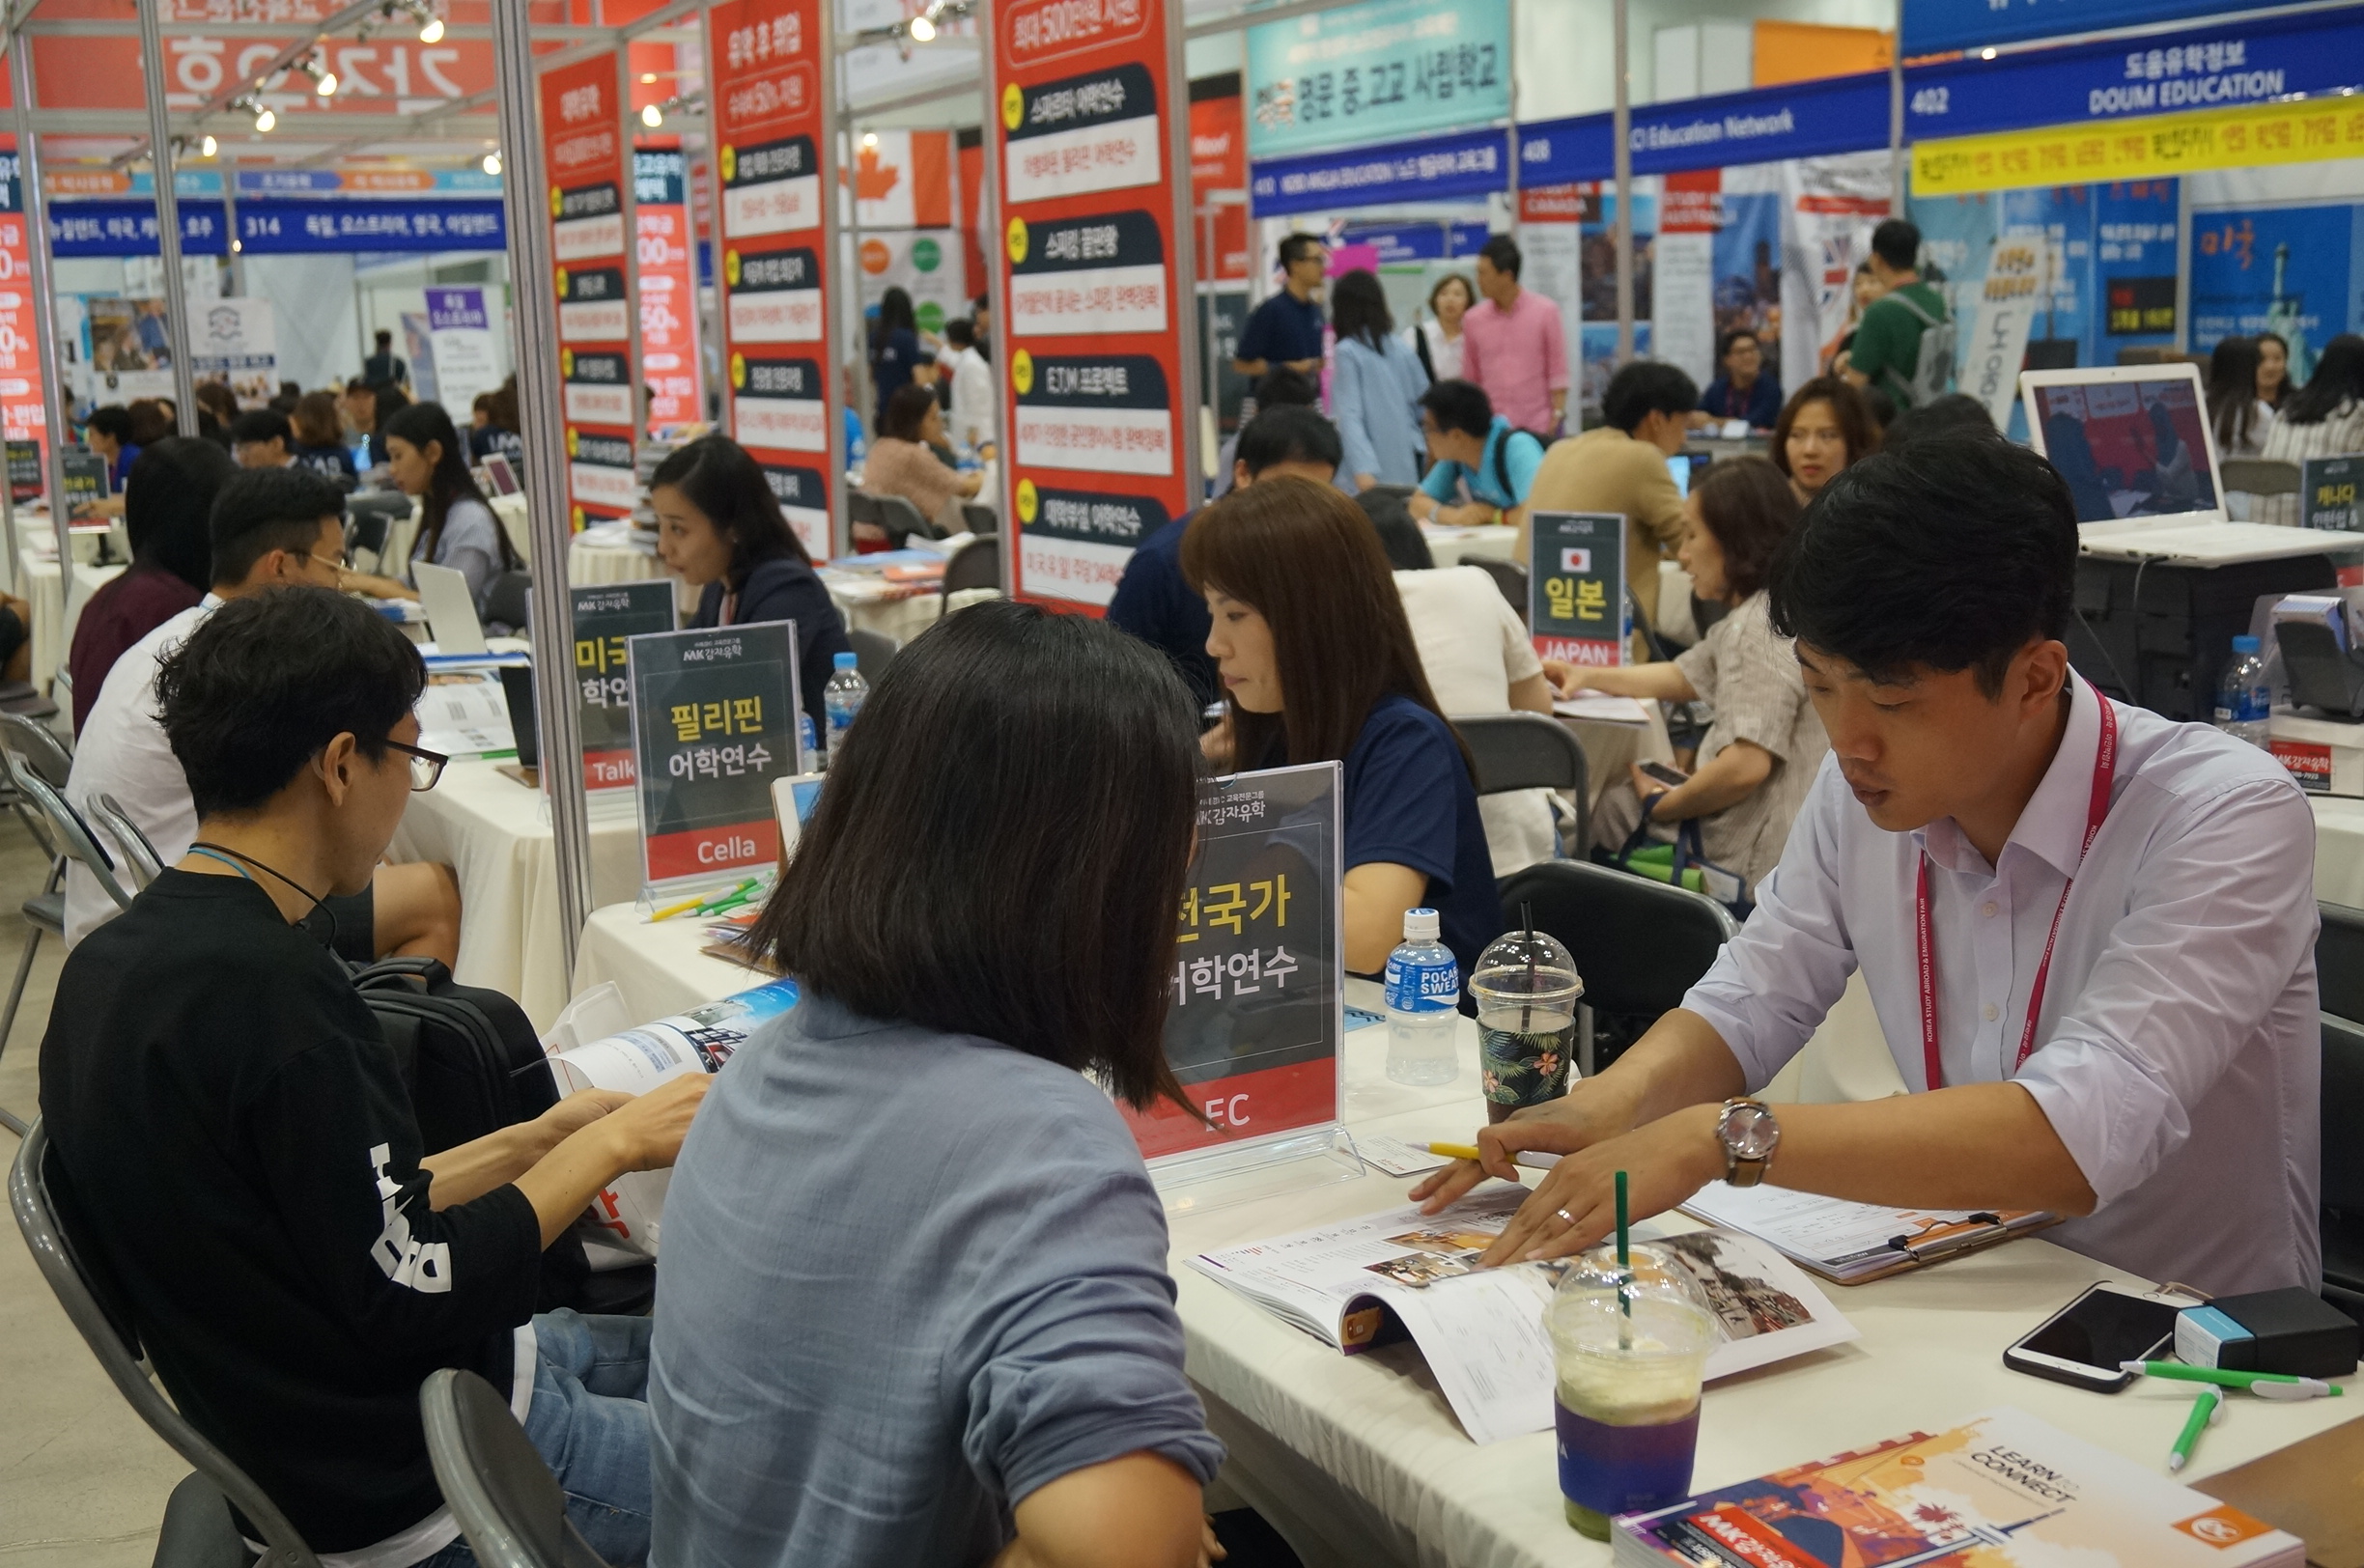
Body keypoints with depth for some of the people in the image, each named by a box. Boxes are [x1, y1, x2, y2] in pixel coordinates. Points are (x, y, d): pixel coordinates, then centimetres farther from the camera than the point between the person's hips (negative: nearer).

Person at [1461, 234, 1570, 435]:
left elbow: (1558, 373, 0)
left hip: (1540, 428, -2)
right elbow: (1469, 379, 12)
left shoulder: (1545, 312, 0)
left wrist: (1556, 416, -7)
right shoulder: (1473, 319, 6)